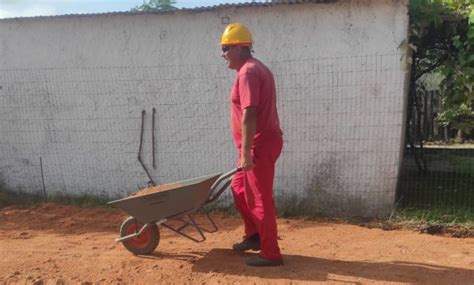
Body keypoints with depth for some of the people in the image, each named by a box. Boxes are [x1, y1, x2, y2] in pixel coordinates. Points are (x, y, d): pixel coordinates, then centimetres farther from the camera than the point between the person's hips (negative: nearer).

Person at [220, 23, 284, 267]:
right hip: (262, 142, 10)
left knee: (259, 199, -2)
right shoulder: (257, 69, 17)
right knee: (240, 188, 20)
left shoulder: (247, 73, -16)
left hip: (260, 145, -10)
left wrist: (246, 152, -25)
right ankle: (254, 236, 32)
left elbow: (249, 115, -24)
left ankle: (271, 254, 9)